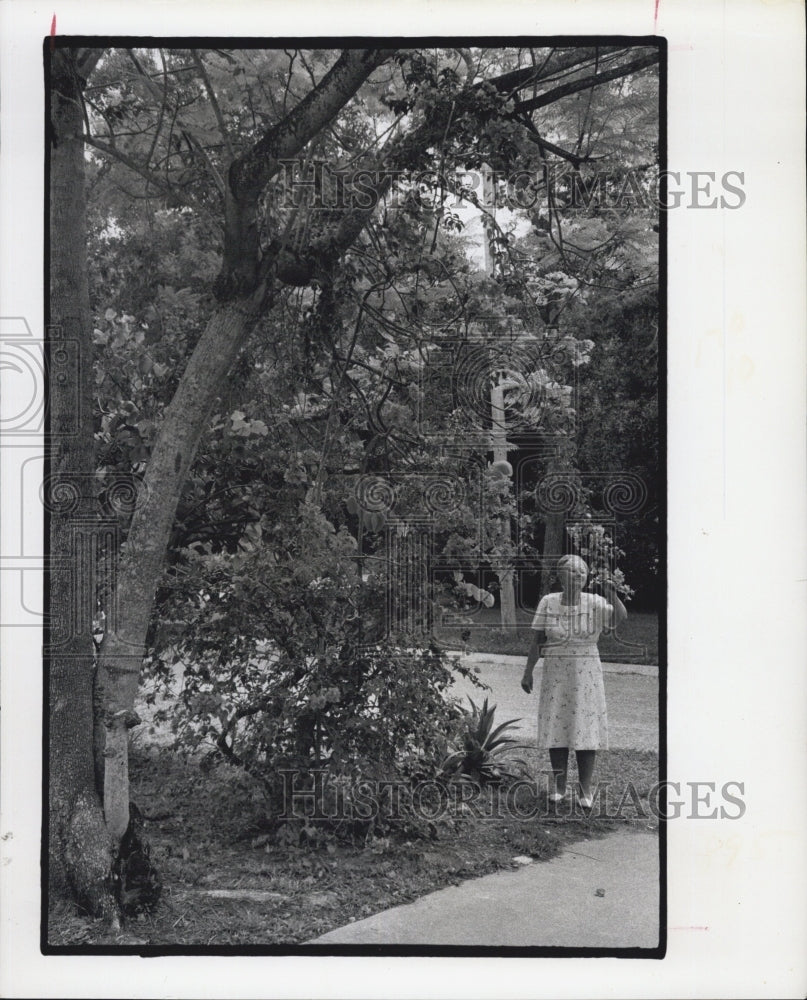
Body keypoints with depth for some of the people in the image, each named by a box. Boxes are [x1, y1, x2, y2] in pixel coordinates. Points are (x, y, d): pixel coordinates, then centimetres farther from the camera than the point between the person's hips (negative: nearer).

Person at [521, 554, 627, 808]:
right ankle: (559, 786, 15)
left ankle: (586, 789, 9)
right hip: (555, 675, 1)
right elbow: (537, 641, 4)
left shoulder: (594, 604, -3)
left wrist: (613, 597, -37)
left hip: (586, 674, -1)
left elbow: (621, 617, -19)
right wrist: (528, 672, 4)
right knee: (556, 727, 3)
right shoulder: (548, 603, -1)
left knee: (586, 728, 0)